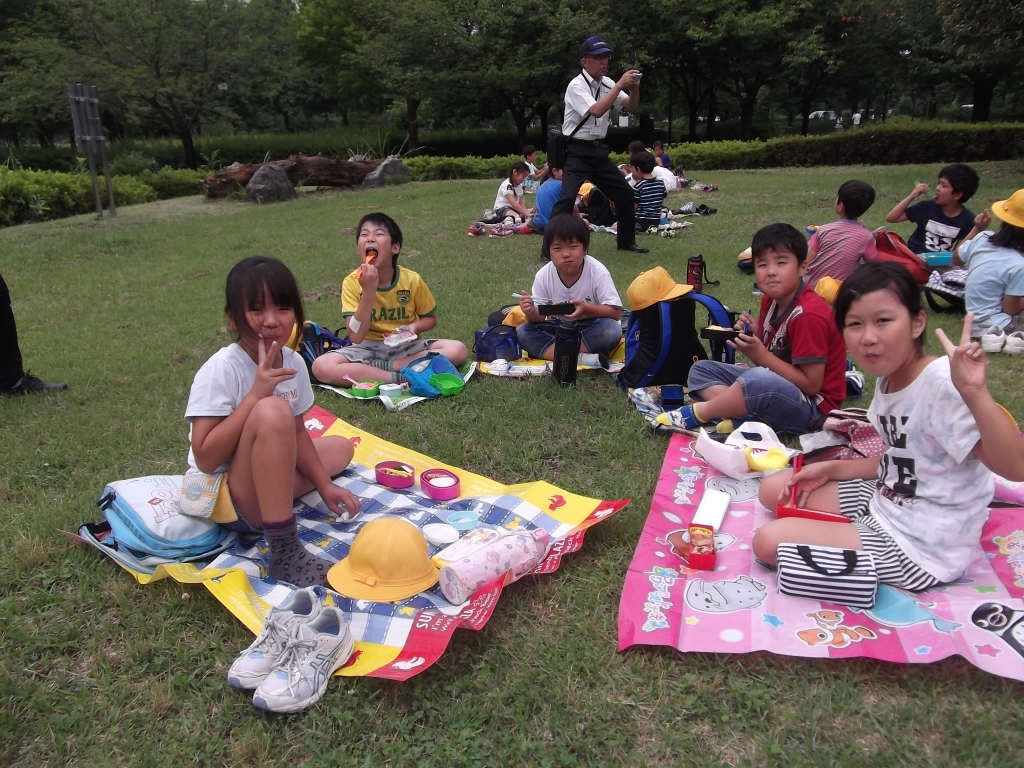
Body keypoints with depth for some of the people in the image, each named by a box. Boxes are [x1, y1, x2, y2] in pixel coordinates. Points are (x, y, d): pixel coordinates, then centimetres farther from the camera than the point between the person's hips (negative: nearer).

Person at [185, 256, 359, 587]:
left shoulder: (293, 362, -1)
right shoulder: (221, 370, -21)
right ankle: (285, 552, -26)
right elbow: (205, 459, -25)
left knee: (339, 448, 21)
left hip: (263, 485, 8)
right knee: (272, 411, -32)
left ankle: (267, 517, -1)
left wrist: (324, 486, 2)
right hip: (222, 498, -8)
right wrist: (255, 394, -28)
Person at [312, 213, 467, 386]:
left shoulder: (411, 280, -10)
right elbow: (356, 337, -19)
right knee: (321, 366, -28)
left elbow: (430, 318, 7)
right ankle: (398, 378, -27)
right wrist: (369, 291, -28)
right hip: (369, 349, -1)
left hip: (405, 346, 1)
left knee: (458, 350, -24)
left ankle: (383, 366, -18)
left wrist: (413, 327, -16)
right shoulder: (352, 282, -12)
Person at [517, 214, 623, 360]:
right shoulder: (543, 275, -12)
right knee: (523, 332, -21)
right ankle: (584, 357, -28)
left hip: (590, 330, -2)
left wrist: (586, 309, -35)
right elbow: (539, 317, -6)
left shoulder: (598, 272, -19)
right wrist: (531, 313, -30)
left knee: (612, 330, -34)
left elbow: (616, 312, -19)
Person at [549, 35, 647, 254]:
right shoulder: (577, 85, -13)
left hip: (599, 150, 8)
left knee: (625, 194, 11)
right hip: (577, 152, -7)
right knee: (567, 198, -22)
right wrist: (620, 85, -24)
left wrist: (634, 87, -7)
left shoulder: (606, 83, 8)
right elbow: (596, 111, -28)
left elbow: (631, 105, 13)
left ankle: (626, 241, 28)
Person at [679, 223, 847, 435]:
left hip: (810, 406, -9)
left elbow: (811, 384, -22)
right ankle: (742, 419, -20)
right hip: (772, 387, 9)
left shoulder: (808, 315, -22)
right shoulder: (771, 299, 2)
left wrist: (760, 355, -23)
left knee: (758, 380, -39)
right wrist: (754, 334, -12)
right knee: (701, 369, 6)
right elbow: (773, 358, 9)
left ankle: (697, 414, -15)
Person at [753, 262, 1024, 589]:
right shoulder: (888, 378, 3)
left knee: (769, 541, -17)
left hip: (918, 546, -9)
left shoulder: (943, 384, -26)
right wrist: (832, 469, 5)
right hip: (882, 503, 9)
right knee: (774, 489, 15)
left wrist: (975, 393, -49)